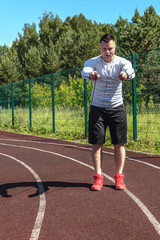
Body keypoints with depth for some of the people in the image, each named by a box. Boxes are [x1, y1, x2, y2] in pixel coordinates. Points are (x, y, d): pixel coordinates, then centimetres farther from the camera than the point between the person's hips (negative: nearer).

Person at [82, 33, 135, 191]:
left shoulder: (122, 62, -4)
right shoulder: (93, 62, -5)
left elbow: (131, 71, -27)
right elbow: (85, 71, -27)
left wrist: (125, 74, -52)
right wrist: (90, 74, -53)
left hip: (117, 108, 0)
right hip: (97, 108, 0)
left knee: (119, 143, 1)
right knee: (96, 143, -2)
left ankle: (119, 177, 11)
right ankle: (98, 177, 5)